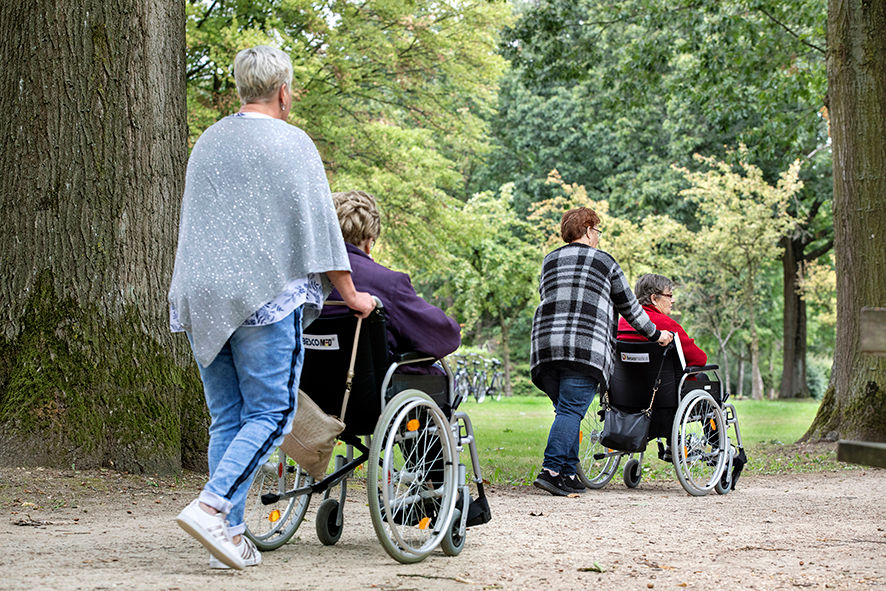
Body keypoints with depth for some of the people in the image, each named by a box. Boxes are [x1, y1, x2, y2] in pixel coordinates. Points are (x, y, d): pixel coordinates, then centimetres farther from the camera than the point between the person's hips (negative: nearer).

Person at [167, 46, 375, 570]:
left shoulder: (207, 142, 17)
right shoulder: (291, 143, -4)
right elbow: (318, 226, -4)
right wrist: (351, 294, 5)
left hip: (201, 298, 7)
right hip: (264, 294, -7)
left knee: (227, 418, 8)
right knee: (270, 412, -4)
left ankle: (231, 537, 3)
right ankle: (210, 507, -21)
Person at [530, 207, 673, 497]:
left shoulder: (549, 261, 20)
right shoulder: (603, 261, 7)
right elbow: (629, 306, 13)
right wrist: (655, 334, 25)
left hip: (545, 343, 5)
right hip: (585, 347, -5)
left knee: (567, 409, 11)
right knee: (571, 410, -10)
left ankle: (568, 473, 6)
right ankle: (551, 470, -20)